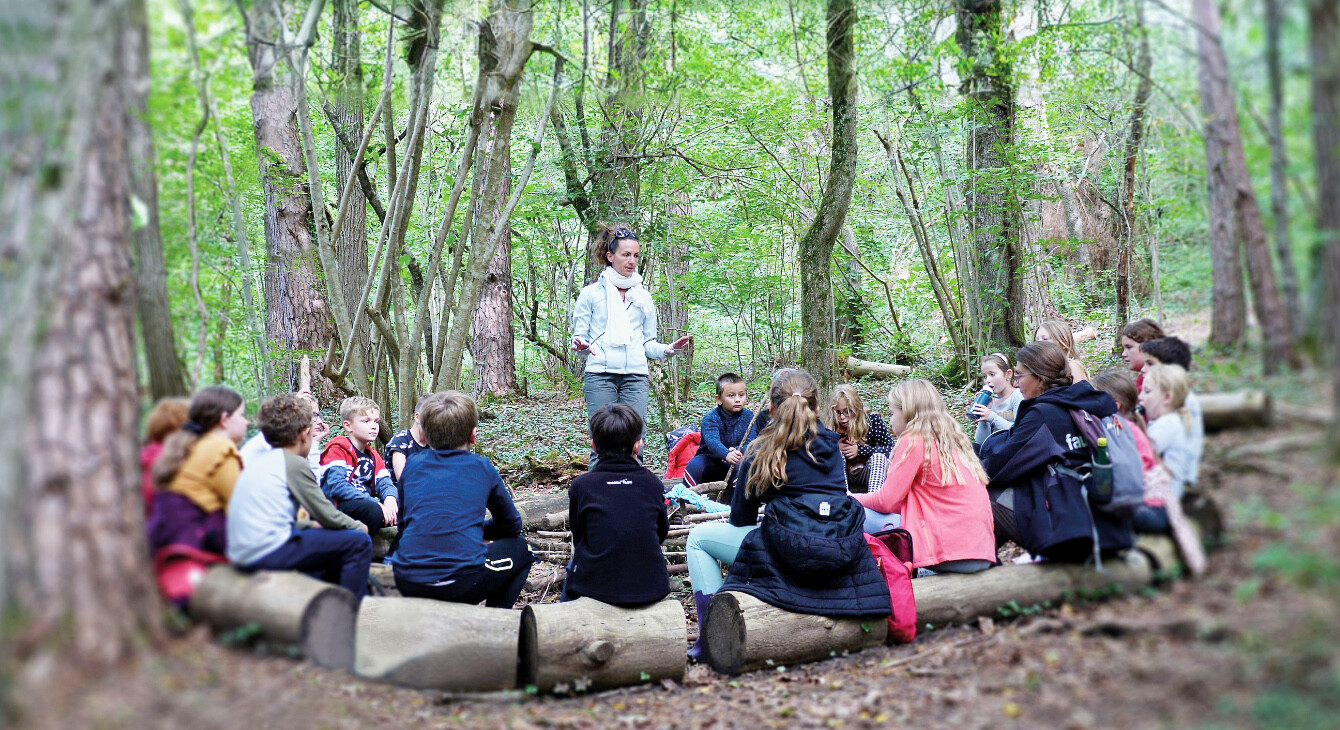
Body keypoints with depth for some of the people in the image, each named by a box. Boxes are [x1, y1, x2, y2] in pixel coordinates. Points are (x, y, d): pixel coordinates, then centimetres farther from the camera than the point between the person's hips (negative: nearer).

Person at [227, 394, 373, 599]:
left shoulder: (257, 462, 19)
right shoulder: (294, 463, -5)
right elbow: (327, 515, -3)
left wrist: (311, 525, 28)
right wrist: (358, 526, 14)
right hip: (268, 553, -9)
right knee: (359, 542, -4)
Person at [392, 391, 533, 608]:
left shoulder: (413, 464, 14)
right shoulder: (482, 468, 9)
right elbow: (512, 525, 22)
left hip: (407, 583, 4)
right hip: (462, 583, -3)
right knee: (520, 548, 24)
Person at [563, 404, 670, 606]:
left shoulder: (581, 486, -5)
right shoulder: (652, 483, -1)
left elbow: (578, 540, 6)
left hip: (597, 588, -1)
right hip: (651, 589, 1)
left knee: (573, 565, 31)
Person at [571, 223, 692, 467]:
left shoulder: (643, 297, 18)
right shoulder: (591, 294, 9)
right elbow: (579, 335, 8)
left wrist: (669, 349, -2)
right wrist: (581, 346, -16)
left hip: (635, 376, 3)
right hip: (600, 375, -3)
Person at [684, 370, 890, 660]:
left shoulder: (762, 451, 0)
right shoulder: (831, 445, 13)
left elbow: (740, 518, 8)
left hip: (792, 554, -5)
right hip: (844, 552, 6)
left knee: (698, 537, 13)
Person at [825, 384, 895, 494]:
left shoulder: (872, 419, -14)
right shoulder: (831, 425, -10)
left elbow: (891, 448, -17)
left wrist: (860, 449, -23)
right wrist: (836, 447, -24)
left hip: (867, 475, -1)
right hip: (843, 475, 1)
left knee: (879, 455, -28)